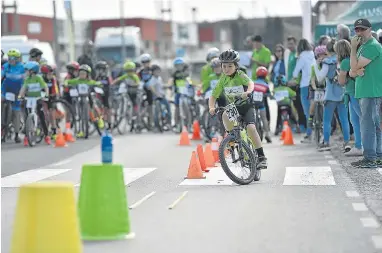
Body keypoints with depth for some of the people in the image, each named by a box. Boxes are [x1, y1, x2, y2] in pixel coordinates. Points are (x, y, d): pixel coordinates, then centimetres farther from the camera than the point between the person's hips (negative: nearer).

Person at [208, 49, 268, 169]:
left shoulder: (240, 76, -14)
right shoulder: (223, 79, -3)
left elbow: (251, 83, -35)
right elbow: (214, 96, -2)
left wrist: (248, 92, -57)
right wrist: (211, 107, -22)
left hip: (246, 106, -4)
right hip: (233, 106, 4)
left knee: (251, 128, -25)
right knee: (225, 115, -31)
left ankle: (261, 157, -18)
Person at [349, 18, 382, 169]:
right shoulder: (363, 47, 21)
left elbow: (354, 66, -16)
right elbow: (352, 72, 17)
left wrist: (353, 48, -7)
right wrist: (357, 72, -6)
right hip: (364, 92, 10)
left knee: (368, 123, -11)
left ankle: (370, 158, -11)